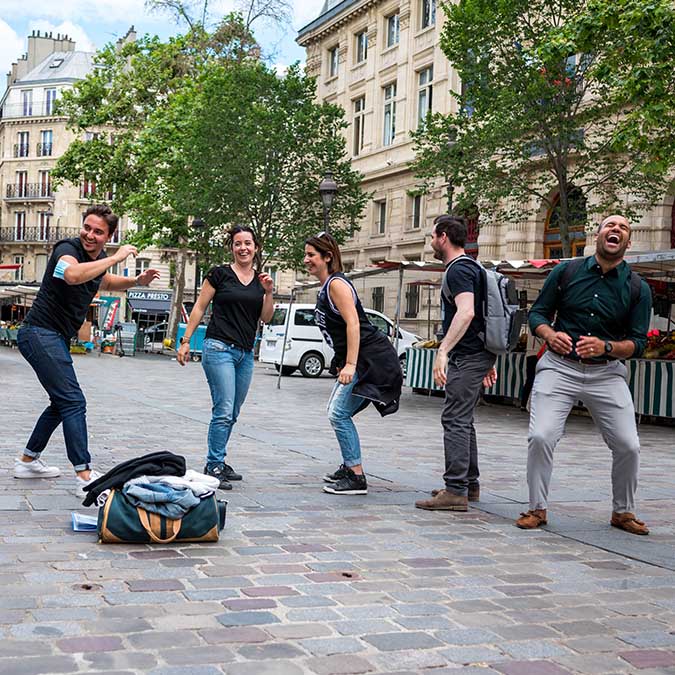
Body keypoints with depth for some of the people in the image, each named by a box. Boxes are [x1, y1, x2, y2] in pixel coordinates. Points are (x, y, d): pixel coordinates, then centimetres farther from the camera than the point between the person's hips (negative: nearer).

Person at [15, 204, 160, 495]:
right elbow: (73, 275, -42)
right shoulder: (68, 248, -17)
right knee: (73, 402, -15)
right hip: (40, 333, -10)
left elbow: (105, 282, 34)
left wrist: (137, 281, 15)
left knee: (62, 402, 18)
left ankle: (27, 461, 30)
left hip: (57, 338, 10)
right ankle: (84, 475, -17)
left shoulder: (100, 259, 9)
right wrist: (116, 258, -32)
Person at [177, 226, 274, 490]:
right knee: (224, 411, -13)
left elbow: (266, 318, 8)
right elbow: (199, 307, 1)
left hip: (246, 354, 6)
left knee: (232, 414, 11)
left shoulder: (260, 280, 12)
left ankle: (217, 462, 22)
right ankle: (214, 468, -6)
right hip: (219, 348, -6)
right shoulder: (220, 274, -2)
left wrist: (269, 292, -6)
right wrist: (186, 341, -3)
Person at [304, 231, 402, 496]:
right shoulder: (325, 288, 17)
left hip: (370, 357, -11)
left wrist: (350, 365, -27)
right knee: (336, 411, 16)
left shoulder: (336, 284, -14)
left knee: (338, 414, -12)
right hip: (357, 359, 11)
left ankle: (357, 477, -8)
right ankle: (349, 467, 26)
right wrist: (342, 363, 21)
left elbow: (353, 323, -22)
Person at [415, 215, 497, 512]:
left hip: (467, 356, -11)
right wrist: (489, 361, 27)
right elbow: (481, 315, 24)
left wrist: (443, 351, -34)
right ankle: (470, 484, 23)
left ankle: (455, 491, -12)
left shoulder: (458, 270, -13)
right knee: (462, 420, 16)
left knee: (455, 420, -11)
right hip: (476, 354, 11)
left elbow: (466, 312, -28)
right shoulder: (469, 267, 21)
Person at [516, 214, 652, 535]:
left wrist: (606, 347, -20)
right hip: (559, 367, -1)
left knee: (628, 446, -3)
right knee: (541, 437, -15)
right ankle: (537, 508, 5)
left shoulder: (638, 289, 1)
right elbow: (537, 313, 6)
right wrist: (550, 335, -16)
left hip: (607, 373, 1)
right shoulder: (565, 272, 2)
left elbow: (637, 342, -1)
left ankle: (623, 511, 21)